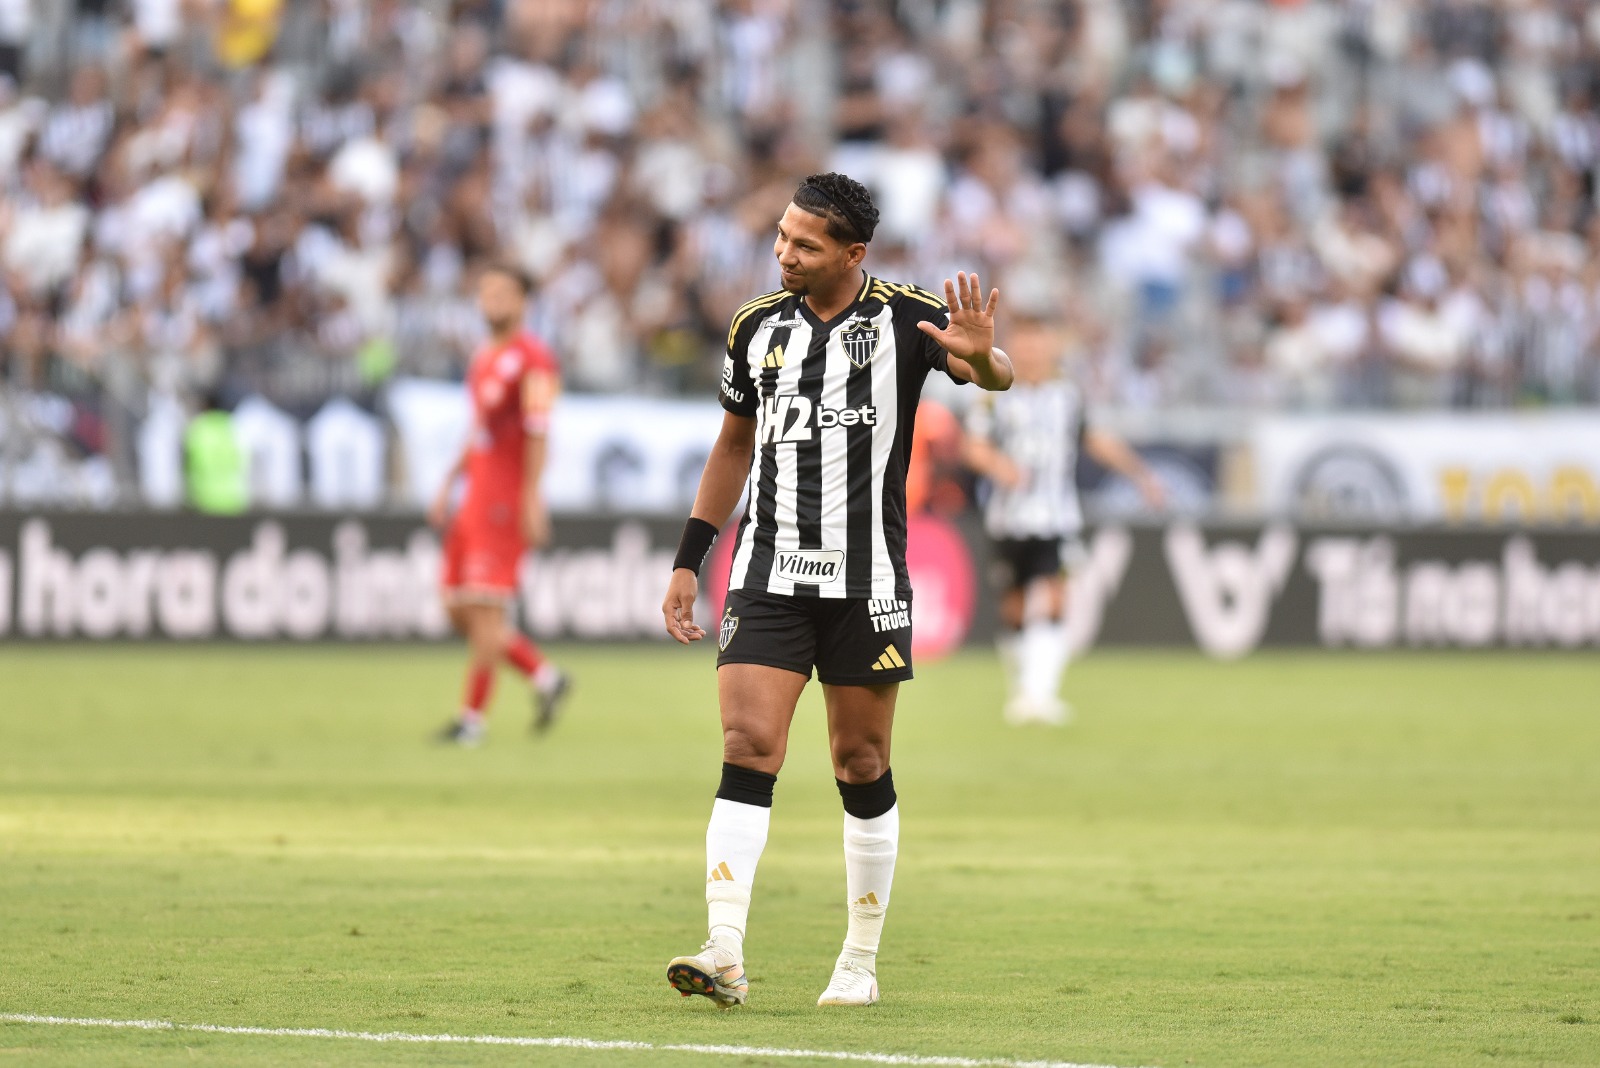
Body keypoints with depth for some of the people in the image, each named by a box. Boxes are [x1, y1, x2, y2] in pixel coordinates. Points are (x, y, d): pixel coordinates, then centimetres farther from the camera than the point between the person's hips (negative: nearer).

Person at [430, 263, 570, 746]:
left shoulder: (532, 357, -9)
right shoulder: (483, 357, 18)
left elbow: (538, 431, -16)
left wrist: (532, 498, -21)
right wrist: (447, 489, 21)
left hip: (507, 500, -9)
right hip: (476, 500, 9)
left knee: (483, 606, -10)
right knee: (460, 611, 7)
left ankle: (473, 716, -5)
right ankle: (543, 676, 17)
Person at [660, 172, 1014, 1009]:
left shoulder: (903, 319, -5)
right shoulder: (757, 326, 6)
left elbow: (996, 377, -18)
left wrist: (980, 357, -43)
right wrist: (688, 562, 16)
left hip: (866, 583, -2)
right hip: (768, 575, 2)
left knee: (862, 768, 5)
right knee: (748, 748, -11)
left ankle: (860, 962, 17)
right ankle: (725, 956, -18)